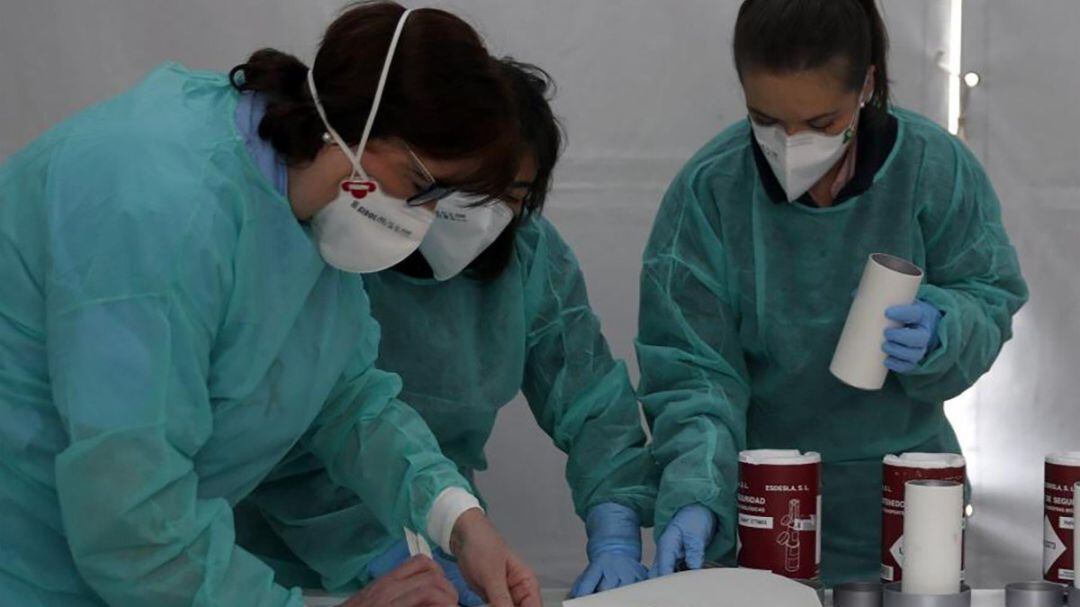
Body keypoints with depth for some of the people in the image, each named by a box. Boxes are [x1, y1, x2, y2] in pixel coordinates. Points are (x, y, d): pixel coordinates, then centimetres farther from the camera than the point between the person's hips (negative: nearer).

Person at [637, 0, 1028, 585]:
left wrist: (943, 334, -25)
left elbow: (990, 302, -3)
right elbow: (691, 371, -15)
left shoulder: (935, 167, -14)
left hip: (899, 494, 1)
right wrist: (695, 495, -31)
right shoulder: (708, 189, -17)